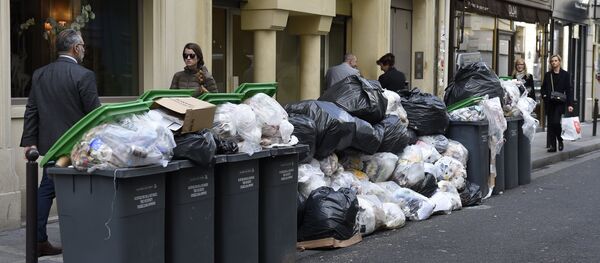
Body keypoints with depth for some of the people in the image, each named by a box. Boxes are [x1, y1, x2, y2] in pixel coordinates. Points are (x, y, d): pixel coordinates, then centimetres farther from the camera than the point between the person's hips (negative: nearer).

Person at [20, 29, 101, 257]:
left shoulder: (39, 75, 6)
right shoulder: (84, 75, -13)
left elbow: (31, 110, 7)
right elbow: (94, 113, -12)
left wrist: (29, 141, 10)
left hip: (49, 142, 6)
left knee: (46, 189, 12)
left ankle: (38, 241, 13)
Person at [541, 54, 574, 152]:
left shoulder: (565, 75, 1)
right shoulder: (547, 75, 11)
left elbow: (569, 90, -2)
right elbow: (543, 88, 18)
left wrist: (570, 104, -9)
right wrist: (544, 96, -4)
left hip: (560, 103, -4)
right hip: (549, 103, 4)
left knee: (556, 122, -15)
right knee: (550, 124, 3)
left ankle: (560, 141, 9)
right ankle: (552, 145, 9)